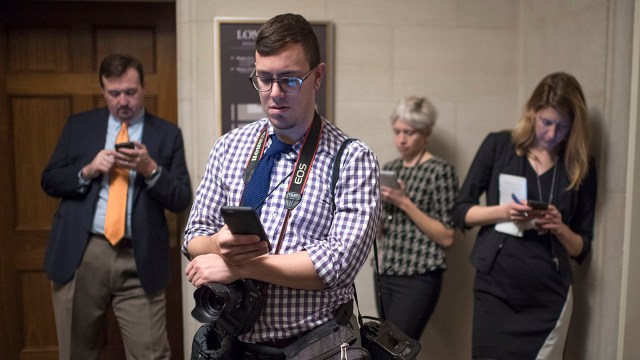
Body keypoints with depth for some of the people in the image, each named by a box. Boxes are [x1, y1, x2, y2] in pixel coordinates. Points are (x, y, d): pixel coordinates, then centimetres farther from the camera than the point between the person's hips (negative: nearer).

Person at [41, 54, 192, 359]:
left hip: (139, 260, -2)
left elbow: (182, 200, 1)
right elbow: (49, 181, 10)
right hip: (79, 255, 2)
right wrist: (87, 171, -9)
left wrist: (150, 169, -16)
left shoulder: (167, 134, 5)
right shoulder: (78, 125, 10)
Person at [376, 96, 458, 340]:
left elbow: (446, 238, -11)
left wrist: (405, 202, -17)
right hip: (385, 274, 6)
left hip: (419, 278, -6)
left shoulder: (441, 171, -8)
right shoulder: (389, 169, 10)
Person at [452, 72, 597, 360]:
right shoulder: (498, 145, 0)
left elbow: (582, 249, 8)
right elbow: (460, 212, 1)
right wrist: (502, 212, -16)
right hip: (495, 289, -1)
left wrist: (559, 228, -12)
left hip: (549, 297, 2)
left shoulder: (581, 167, 5)